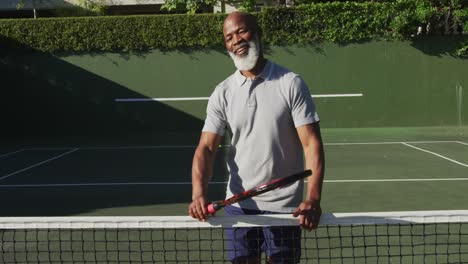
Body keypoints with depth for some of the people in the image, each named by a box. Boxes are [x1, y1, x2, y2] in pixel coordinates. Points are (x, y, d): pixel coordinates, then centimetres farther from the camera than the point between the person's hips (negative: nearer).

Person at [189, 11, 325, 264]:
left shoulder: (291, 84, -6)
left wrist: (313, 198, -23)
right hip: (238, 205, 3)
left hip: (284, 206, -2)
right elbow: (206, 148, -3)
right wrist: (199, 193, -20)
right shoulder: (222, 93, 3)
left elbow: (312, 143, -11)